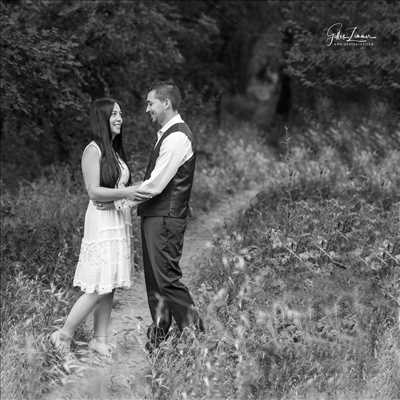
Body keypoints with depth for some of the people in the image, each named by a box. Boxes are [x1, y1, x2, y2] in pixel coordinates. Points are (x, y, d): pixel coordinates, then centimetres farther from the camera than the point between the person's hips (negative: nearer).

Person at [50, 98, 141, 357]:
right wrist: (128, 192, -18)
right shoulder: (93, 151, -10)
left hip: (119, 221, 8)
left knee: (109, 287, 8)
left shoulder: (115, 150, 15)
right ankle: (64, 335, 4)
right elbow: (94, 192, -15)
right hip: (102, 221, -8)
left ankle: (100, 339, 15)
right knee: (99, 288, -8)